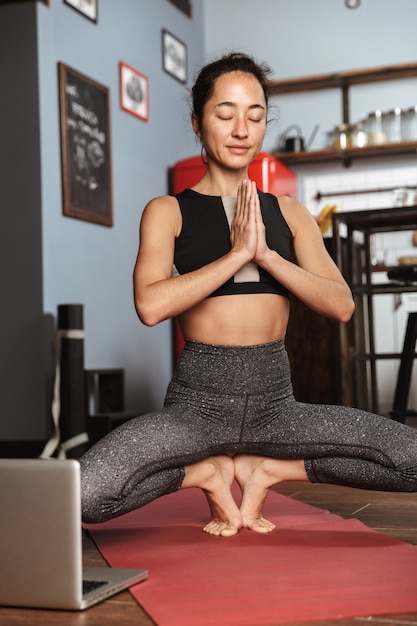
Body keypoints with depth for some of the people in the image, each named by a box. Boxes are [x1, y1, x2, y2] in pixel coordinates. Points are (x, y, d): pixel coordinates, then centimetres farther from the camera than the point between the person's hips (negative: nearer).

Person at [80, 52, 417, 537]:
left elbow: (341, 305, -1)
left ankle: (266, 469, 3)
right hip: (198, 402, -2)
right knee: (82, 495, -28)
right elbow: (150, 305, -16)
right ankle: (209, 473, 1)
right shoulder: (168, 212, 3)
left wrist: (265, 254, -12)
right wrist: (238, 253, -15)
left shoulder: (288, 213, 12)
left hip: (275, 403, 3)